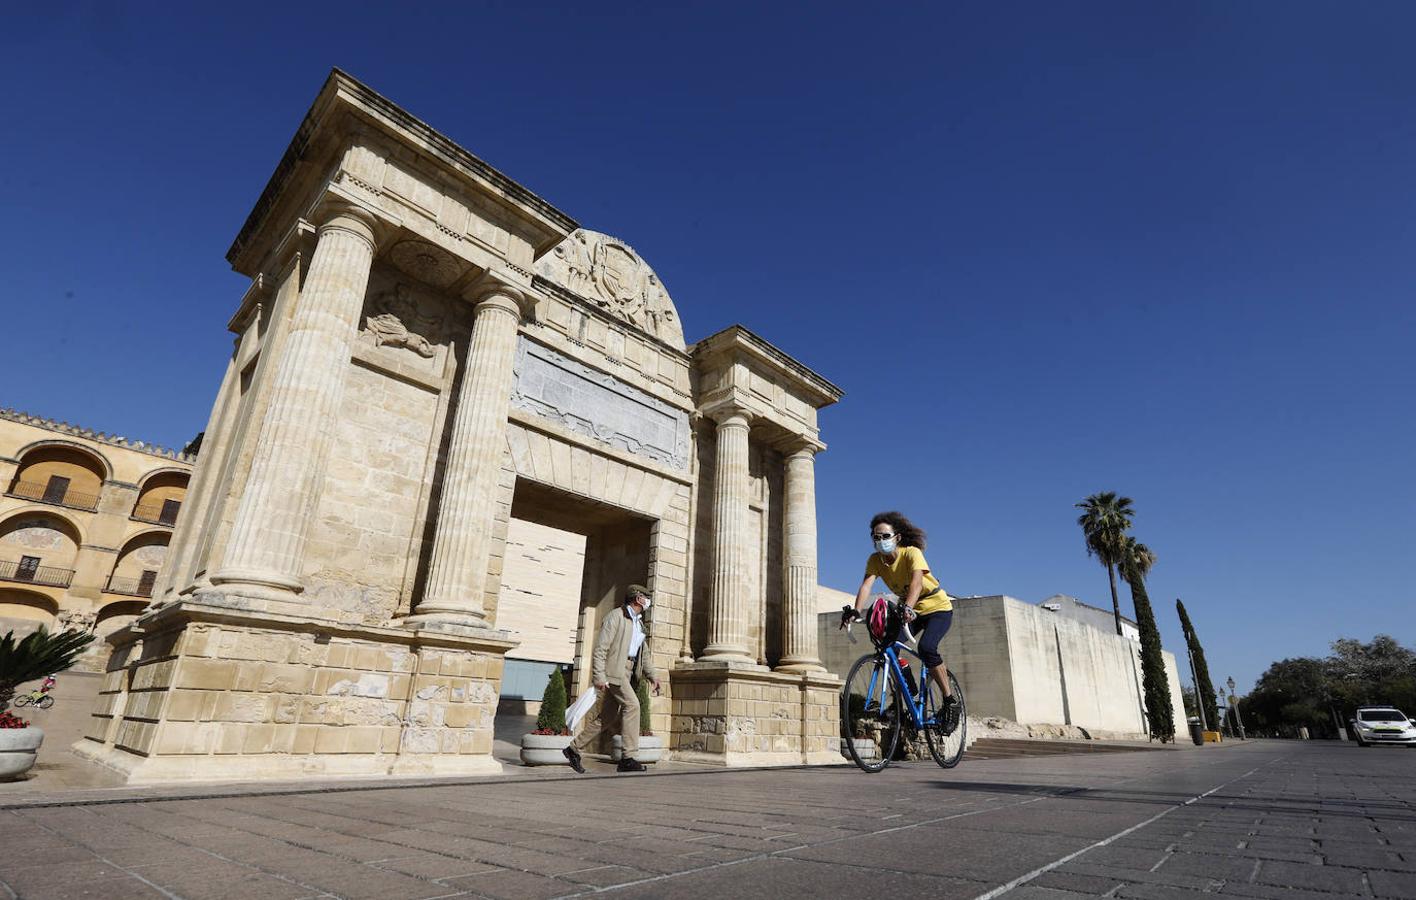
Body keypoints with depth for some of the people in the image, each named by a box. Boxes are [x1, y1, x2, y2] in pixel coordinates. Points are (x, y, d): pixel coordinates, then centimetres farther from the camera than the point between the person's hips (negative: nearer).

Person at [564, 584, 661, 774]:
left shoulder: (640, 624, 20)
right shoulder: (616, 616, -6)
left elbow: (645, 654, 22)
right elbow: (601, 648, -12)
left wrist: (653, 676, 8)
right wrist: (599, 677, -19)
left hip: (628, 671, 9)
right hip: (614, 669, -9)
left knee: (607, 717, 8)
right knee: (631, 704, -18)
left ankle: (574, 749, 20)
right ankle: (628, 758, -14)